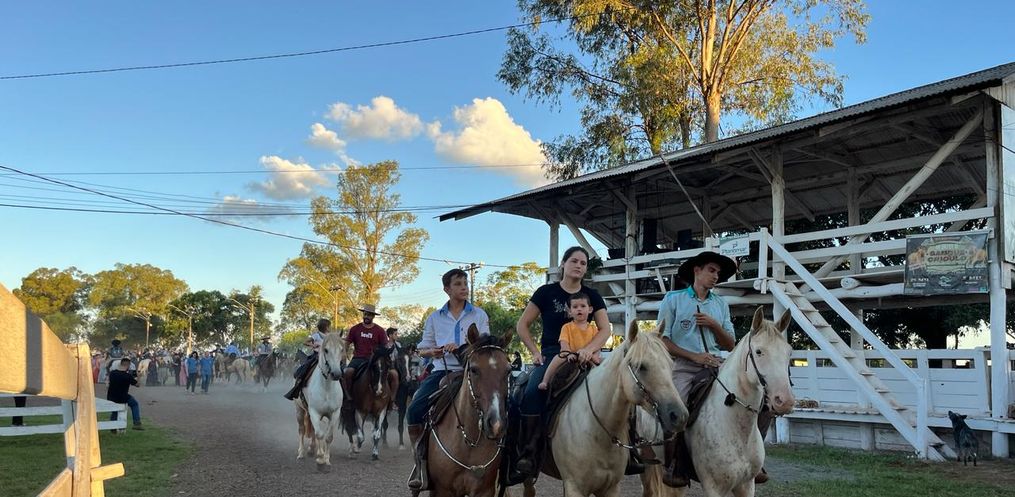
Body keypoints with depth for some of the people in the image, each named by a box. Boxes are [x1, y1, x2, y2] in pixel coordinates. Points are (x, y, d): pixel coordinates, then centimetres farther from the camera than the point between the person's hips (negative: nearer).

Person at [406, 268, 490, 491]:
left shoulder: (479, 315, 8)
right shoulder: (435, 318, 12)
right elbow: (423, 349, 18)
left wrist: (462, 348, -16)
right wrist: (432, 352, -7)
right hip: (442, 371, 1)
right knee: (414, 410, -20)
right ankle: (420, 460, -1)